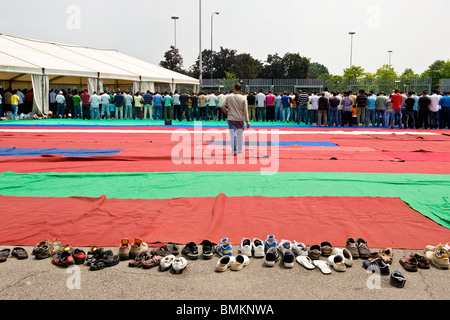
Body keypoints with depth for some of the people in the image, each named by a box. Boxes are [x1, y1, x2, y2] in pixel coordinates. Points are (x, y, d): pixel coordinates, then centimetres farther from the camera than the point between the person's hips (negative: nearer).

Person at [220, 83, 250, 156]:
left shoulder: (228, 97, -4)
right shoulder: (243, 98, -5)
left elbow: (222, 106, -10)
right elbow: (245, 111, -5)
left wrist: (227, 112, 8)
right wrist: (247, 121, 0)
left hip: (231, 119, -1)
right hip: (240, 119, 1)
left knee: (233, 135, 0)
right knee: (240, 135, 16)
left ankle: (234, 151, -7)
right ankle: (240, 150, 27)